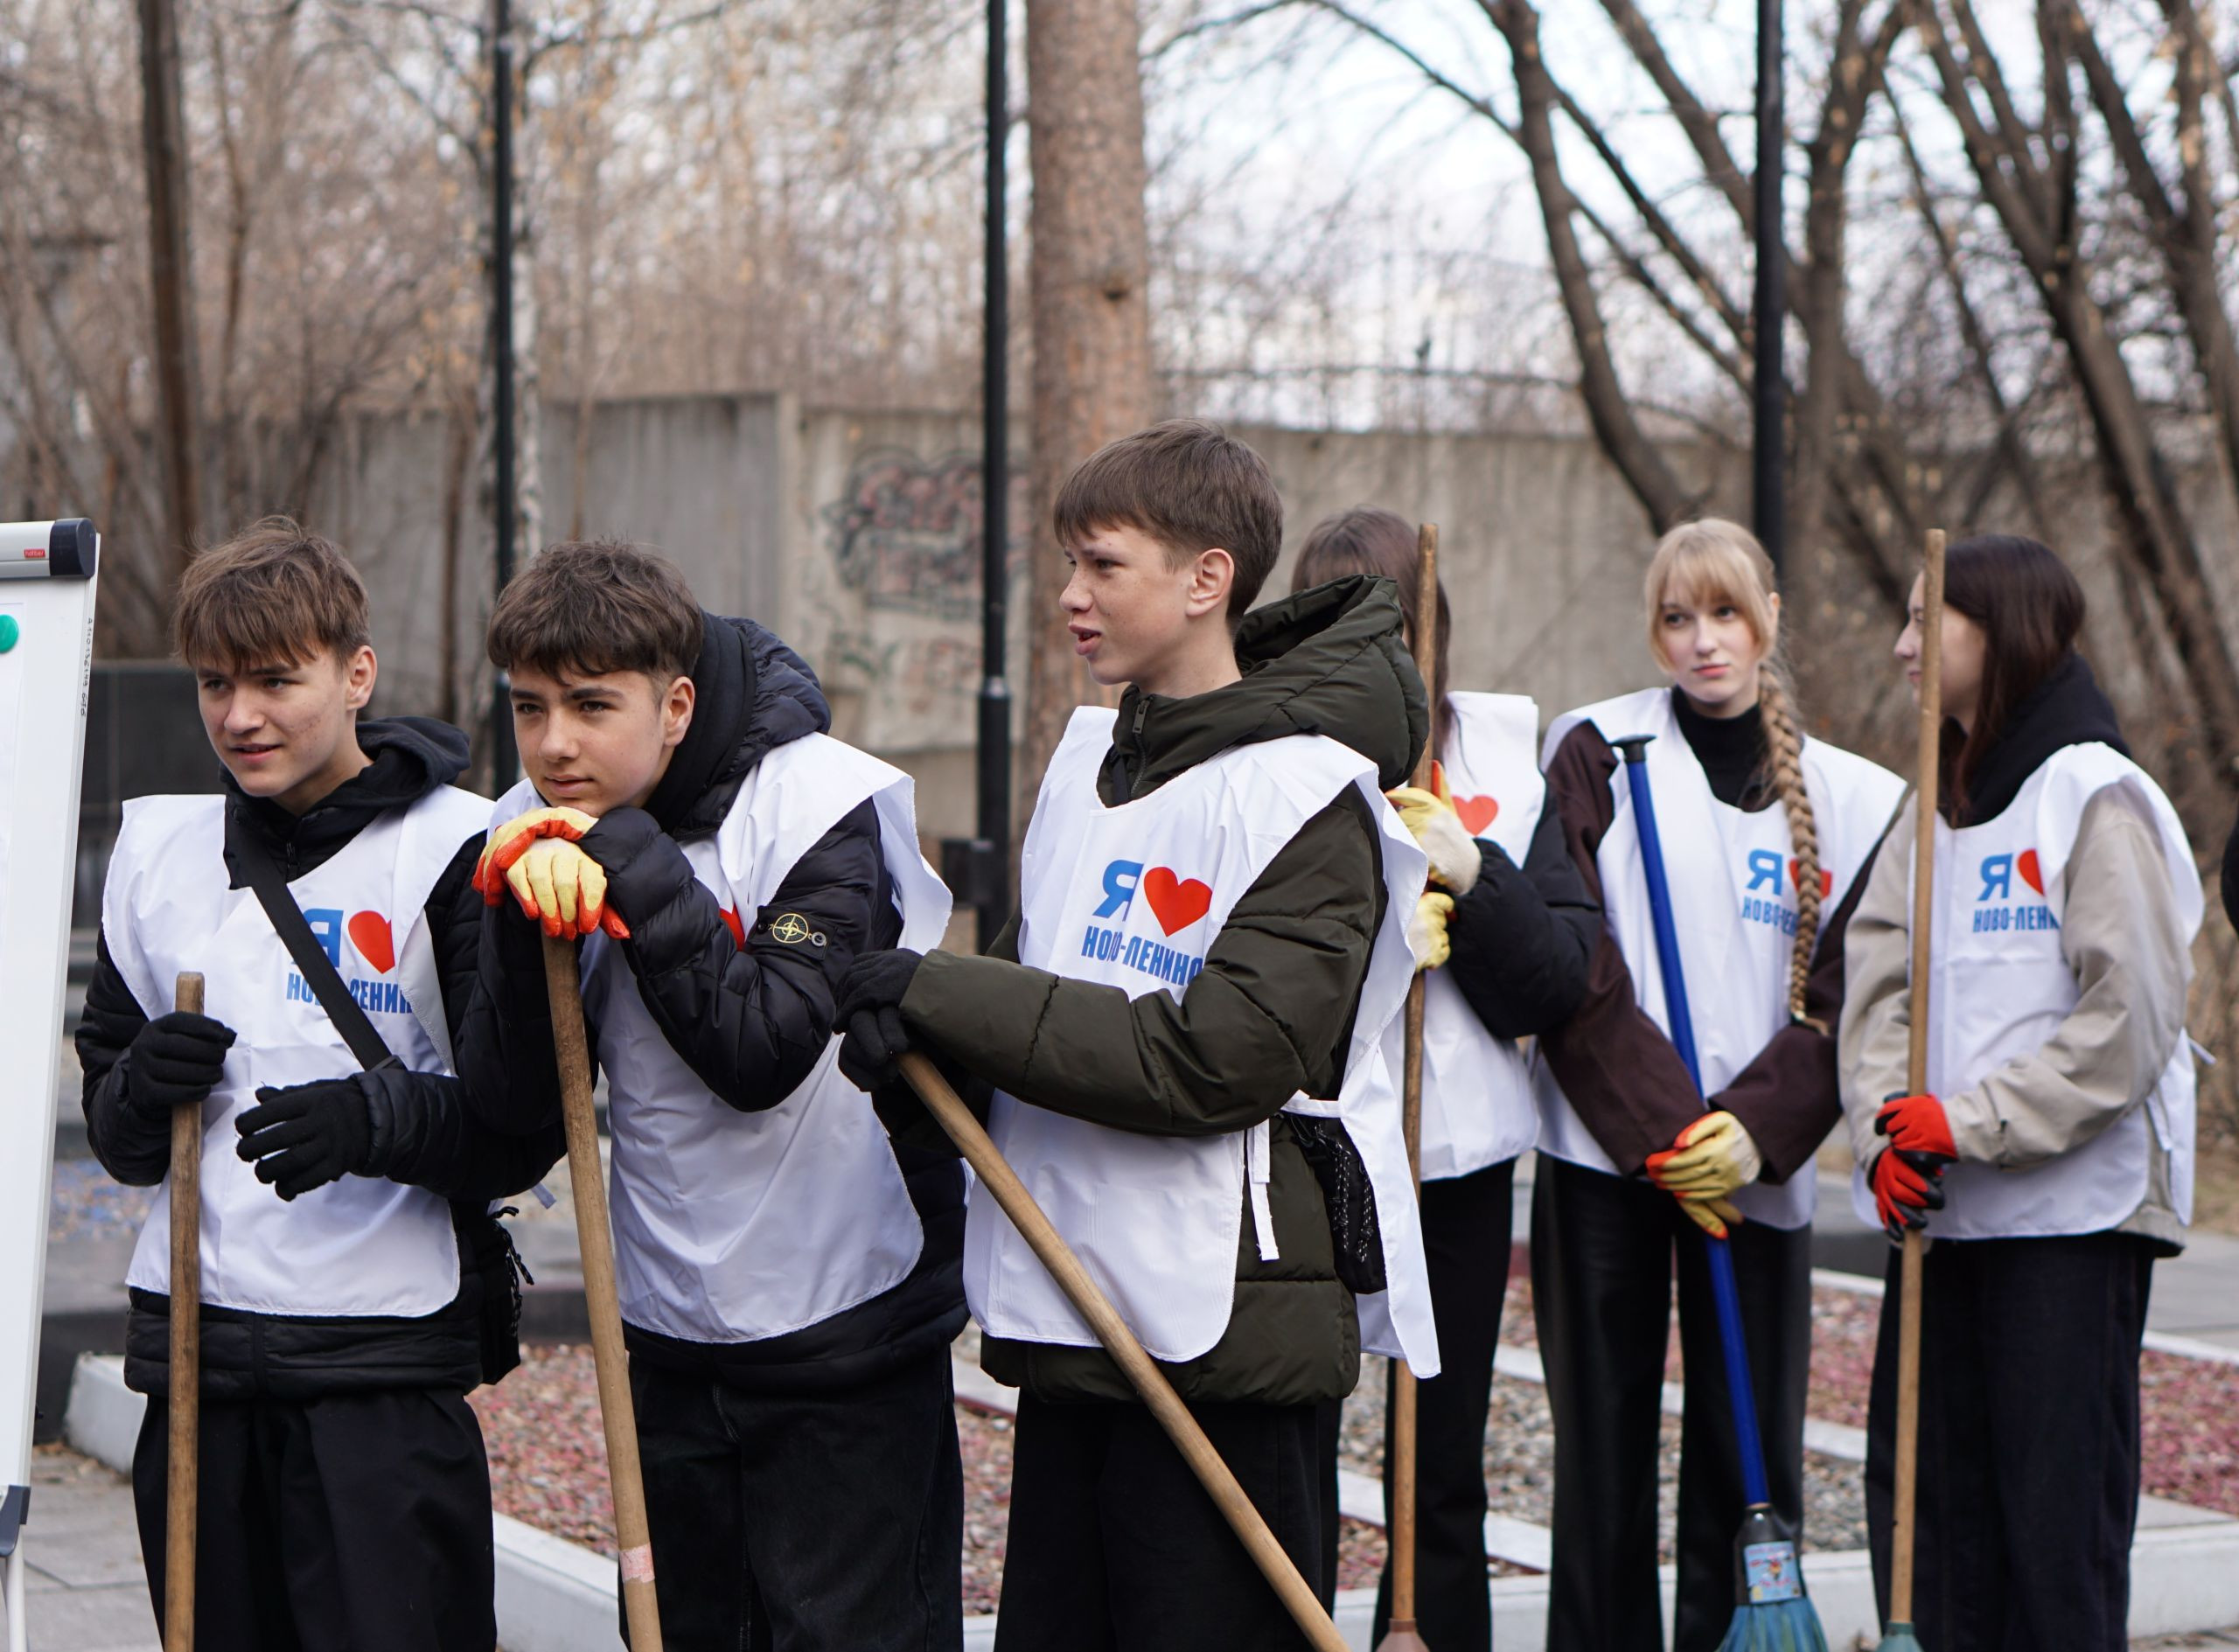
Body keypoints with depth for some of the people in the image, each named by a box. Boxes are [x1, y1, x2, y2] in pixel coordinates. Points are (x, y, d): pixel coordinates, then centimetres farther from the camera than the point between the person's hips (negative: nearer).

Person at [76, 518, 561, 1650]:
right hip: (195, 1353, 5)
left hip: (385, 1364, -5)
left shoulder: (455, 853, -4)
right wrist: (139, 1092, -4)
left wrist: (380, 1119, -24)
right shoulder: (157, 854, 13)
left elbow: (532, 1126, -7)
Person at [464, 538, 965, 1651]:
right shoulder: (536, 840, -1)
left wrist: (638, 881, -27)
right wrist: (528, 918, -24)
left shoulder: (824, 804, -15)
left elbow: (763, 1055, -24)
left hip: (847, 1320, -5)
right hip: (668, 1326, 5)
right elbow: (515, 1103, -9)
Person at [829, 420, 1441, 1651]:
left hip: (1222, 1327, -7)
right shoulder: (1092, 752, 13)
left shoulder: (1308, 789, -11)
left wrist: (943, 998, -17)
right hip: (1066, 1305, 7)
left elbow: (1218, 1056, -20)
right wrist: (929, 1052, -8)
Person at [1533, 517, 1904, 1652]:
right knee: (1602, 1443, 2)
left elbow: (1843, 1000, 3)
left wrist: (1753, 1130, -13)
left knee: (1749, 1458, 0)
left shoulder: (1850, 801, 8)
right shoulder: (1599, 752, 2)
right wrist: (1662, 1126, -13)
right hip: (1603, 1156, -1)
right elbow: (1569, 962, -5)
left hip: (1755, 1170, 1)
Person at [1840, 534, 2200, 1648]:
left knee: (2058, 1500, -3)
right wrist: (1887, 1123, -8)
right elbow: (1878, 983, 9)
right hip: (1936, 1209, 7)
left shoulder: (2097, 798, -8)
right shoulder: (1932, 809, 15)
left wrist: (1970, 1122, -15)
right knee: (1918, 1480, 9)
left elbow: (2130, 1017, -14)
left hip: (2075, 1203, -7)